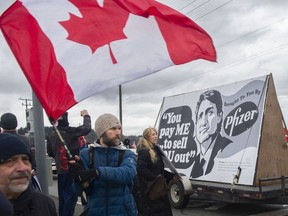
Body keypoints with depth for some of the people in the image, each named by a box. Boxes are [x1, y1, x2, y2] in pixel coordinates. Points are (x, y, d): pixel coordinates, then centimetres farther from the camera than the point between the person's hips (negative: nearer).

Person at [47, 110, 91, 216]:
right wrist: (86, 116, -2)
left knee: (62, 195, 17)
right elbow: (87, 128, -18)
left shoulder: (51, 135, 3)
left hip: (60, 169, 7)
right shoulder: (70, 131, -18)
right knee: (71, 195, 0)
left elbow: (50, 152, 10)